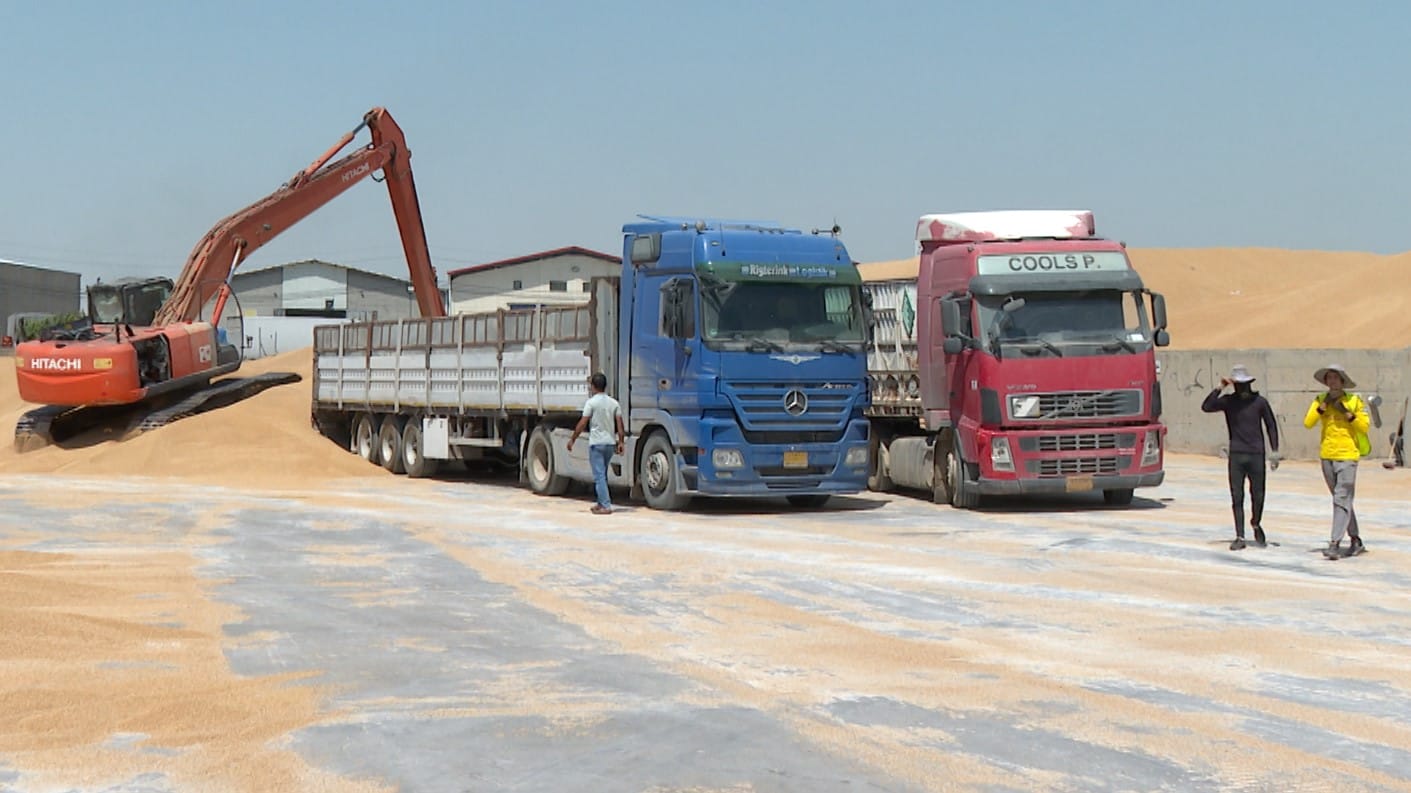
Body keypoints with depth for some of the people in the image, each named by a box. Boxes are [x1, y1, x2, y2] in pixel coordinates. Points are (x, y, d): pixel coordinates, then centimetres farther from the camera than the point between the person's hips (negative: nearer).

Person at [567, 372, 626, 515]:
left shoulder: (591, 402, -9)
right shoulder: (614, 403, 6)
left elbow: (582, 424, -10)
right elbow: (619, 424, 4)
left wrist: (572, 439, -3)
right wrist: (621, 442, 9)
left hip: (596, 443, -6)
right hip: (610, 443, 6)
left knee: (599, 475, -6)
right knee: (602, 475, 19)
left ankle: (606, 506, -12)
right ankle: (601, 503, 24)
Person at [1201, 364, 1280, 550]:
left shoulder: (1259, 401, 1)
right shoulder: (1228, 401, 3)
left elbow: (1271, 426, 6)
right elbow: (1206, 407, -10)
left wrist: (1274, 451, 1)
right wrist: (1220, 388, -15)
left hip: (1256, 455, -1)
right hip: (1236, 456, 1)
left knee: (1258, 495, 2)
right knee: (1237, 497, 0)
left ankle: (1256, 525, 30)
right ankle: (1240, 537, 5)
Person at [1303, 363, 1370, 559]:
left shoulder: (1354, 401, -1)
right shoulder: (1320, 400, 7)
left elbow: (1364, 427, -5)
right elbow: (1308, 423, -5)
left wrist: (1346, 413, -14)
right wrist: (1323, 406, -12)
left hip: (1347, 457, -5)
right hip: (1327, 457, 5)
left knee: (1342, 500, -12)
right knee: (1342, 501, 13)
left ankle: (1335, 544, -17)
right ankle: (1356, 541, 25)